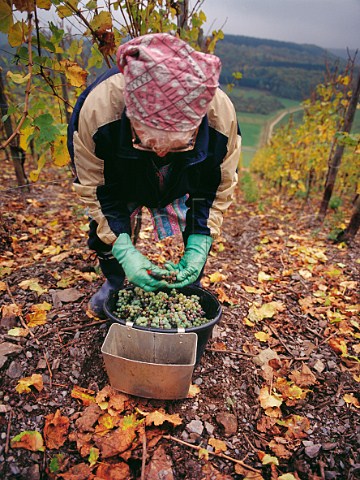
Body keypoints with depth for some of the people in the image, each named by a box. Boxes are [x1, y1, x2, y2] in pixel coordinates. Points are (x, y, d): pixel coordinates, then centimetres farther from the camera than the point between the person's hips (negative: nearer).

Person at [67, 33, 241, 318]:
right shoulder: (97, 108, -41)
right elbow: (94, 187, -27)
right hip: (123, 179, 0)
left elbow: (220, 187, -22)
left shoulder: (221, 115, -38)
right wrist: (124, 251, -35)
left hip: (184, 183, 1)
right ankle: (114, 283, 26)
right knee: (104, 227, -6)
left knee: (199, 228, -6)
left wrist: (199, 247, -31)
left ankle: (192, 286, 26)